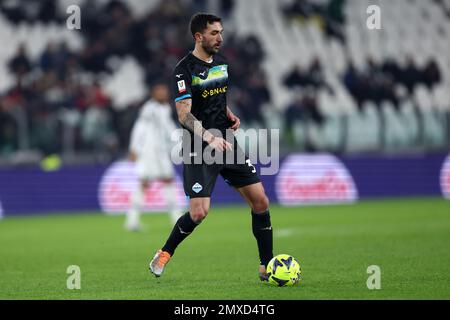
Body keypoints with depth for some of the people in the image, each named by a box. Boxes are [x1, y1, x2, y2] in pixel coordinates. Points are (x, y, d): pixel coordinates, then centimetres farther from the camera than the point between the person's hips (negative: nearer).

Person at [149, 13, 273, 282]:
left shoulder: (221, 62, 11)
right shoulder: (185, 69, -12)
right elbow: (185, 115, -18)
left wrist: (231, 117, 6)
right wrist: (210, 138, -31)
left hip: (227, 144, 7)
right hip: (199, 149, -7)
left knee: (260, 201, -1)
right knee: (199, 212, -15)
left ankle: (267, 267, 9)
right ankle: (165, 254, 11)